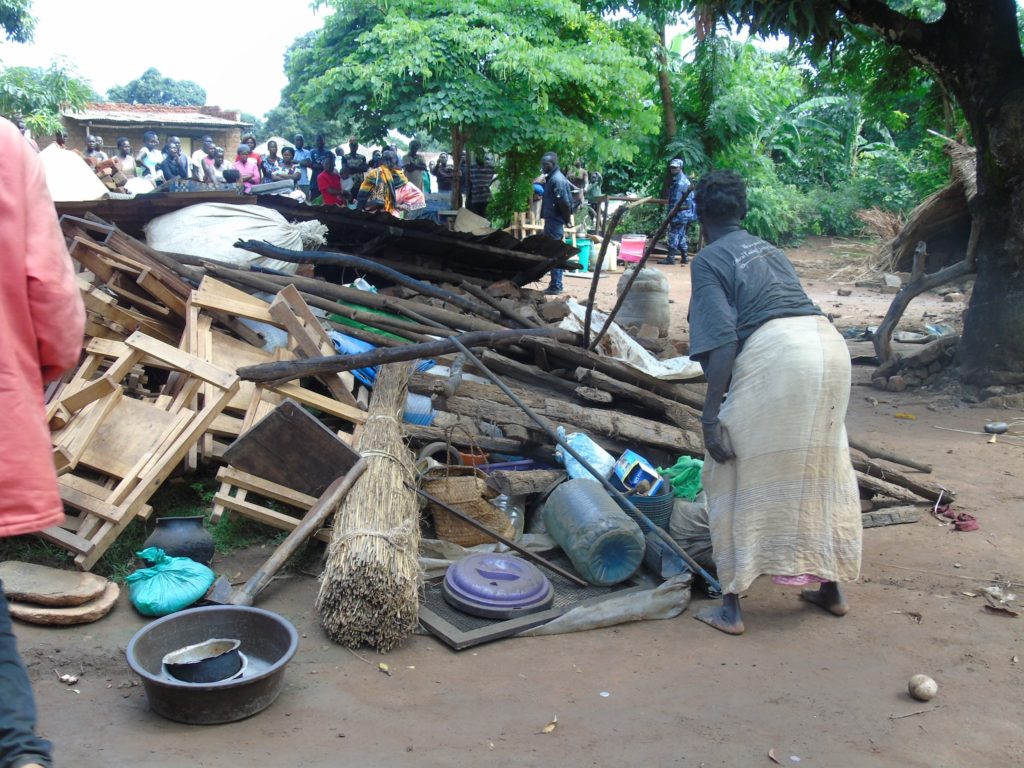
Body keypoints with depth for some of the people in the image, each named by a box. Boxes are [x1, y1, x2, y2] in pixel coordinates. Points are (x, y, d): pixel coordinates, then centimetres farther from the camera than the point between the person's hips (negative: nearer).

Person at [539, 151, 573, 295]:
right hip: (554, 219, 10)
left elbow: (564, 201, -22)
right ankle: (556, 285, 19)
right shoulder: (554, 177, 16)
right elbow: (568, 200, 19)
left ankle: (556, 286, -5)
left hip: (554, 220, -10)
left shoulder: (556, 179, -16)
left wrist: (566, 218, -11)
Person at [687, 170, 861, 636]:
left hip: (776, 354, -7)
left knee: (733, 476, 5)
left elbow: (722, 340, -9)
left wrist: (710, 414, -9)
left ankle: (731, 608, 9)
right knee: (821, 470, 21)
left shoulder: (709, 260, 4)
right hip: (830, 342, 8)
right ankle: (832, 589, 34)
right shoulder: (768, 249, 25)